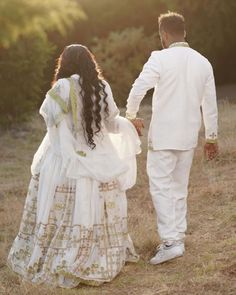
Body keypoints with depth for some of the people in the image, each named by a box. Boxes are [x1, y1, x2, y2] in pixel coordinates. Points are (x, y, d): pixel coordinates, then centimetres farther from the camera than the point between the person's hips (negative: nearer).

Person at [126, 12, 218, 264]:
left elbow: (138, 90, -17)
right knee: (180, 188, 16)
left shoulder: (160, 59, -12)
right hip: (189, 135, 6)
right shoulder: (203, 62, 5)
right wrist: (211, 137, 17)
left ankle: (170, 241, -9)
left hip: (163, 135, -5)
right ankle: (178, 237, 21)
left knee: (160, 187, -1)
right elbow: (210, 104, 9)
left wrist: (131, 116, 2)